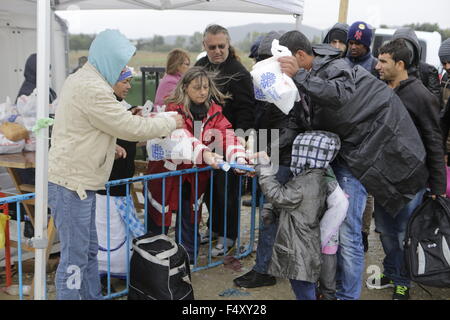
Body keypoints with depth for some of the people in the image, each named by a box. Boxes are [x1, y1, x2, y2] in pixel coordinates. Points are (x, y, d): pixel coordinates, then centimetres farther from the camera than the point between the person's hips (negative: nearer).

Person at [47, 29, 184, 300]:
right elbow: (131, 128, -17)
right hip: (72, 183, -11)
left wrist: (111, 146, 12)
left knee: (89, 250, 19)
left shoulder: (80, 79, 14)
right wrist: (172, 123, -5)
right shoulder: (92, 89, -20)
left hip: (79, 180, 11)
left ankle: (93, 295, 30)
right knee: (75, 258, -3)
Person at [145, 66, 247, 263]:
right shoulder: (175, 109, -15)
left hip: (195, 175, 4)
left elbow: (227, 134, -16)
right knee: (159, 219, 8)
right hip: (168, 172, -3)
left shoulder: (214, 111, -1)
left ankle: (189, 257, 31)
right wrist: (203, 152, -50)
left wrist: (239, 158, -34)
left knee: (190, 218, 14)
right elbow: (181, 135, -33)